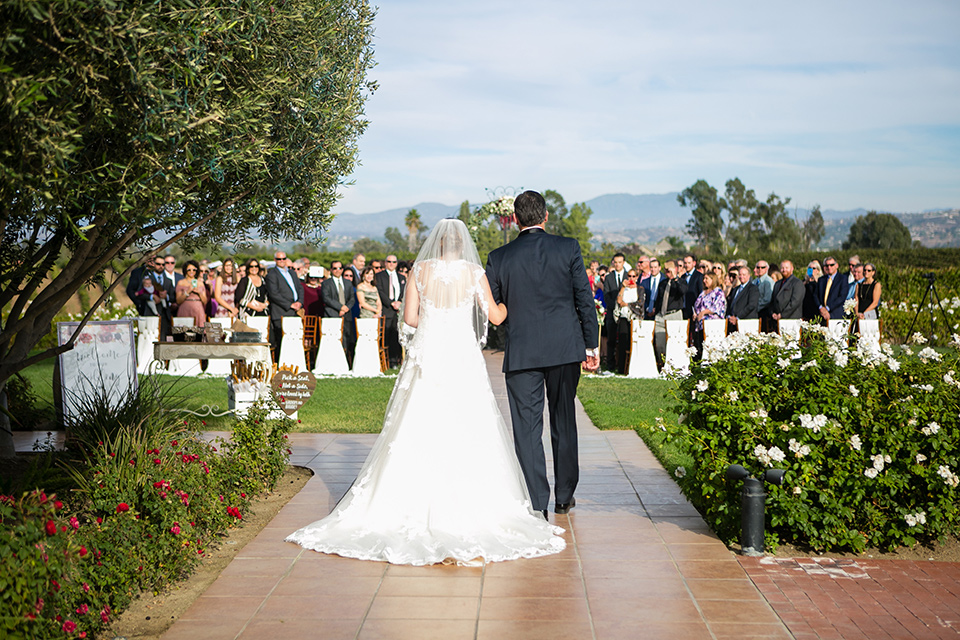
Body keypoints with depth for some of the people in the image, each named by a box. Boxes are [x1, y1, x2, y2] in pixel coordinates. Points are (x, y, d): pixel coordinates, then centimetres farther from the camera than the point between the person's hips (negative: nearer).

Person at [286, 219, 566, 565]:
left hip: (426, 357, 1)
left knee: (416, 435, 5)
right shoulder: (474, 273, -1)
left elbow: (409, 317, 0)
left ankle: (412, 504, 6)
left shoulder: (420, 270, 2)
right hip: (463, 358, -1)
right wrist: (506, 305, 23)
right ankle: (469, 507, 2)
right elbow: (495, 316, 1)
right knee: (468, 436, 3)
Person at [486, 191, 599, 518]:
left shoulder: (499, 258, -2)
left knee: (527, 427, 3)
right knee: (564, 422, 15)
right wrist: (591, 344, 5)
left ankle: (537, 504, 0)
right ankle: (564, 496, 25)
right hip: (566, 348, 1)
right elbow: (585, 299, -2)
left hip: (522, 352, -1)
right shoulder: (568, 248, -2)